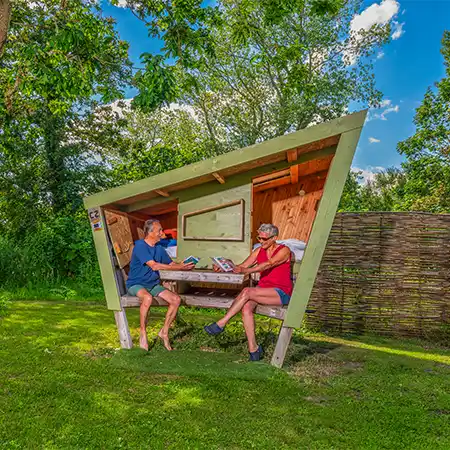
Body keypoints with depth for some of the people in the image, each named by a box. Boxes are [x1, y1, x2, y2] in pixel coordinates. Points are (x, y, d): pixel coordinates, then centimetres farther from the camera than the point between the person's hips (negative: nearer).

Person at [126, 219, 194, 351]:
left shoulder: (159, 248, 10)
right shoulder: (140, 246, -15)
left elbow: (171, 264, 12)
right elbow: (154, 266, -24)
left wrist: (185, 266, -11)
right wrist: (180, 267, -25)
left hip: (153, 284, 7)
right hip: (136, 284, -7)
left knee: (176, 299, -15)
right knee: (147, 297, -40)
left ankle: (164, 332, 1)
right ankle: (143, 334, -21)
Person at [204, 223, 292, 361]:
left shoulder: (284, 251, -7)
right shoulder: (259, 251, 13)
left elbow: (268, 264, -24)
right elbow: (242, 266, 6)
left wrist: (246, 271, -36)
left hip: (281, 293, -6)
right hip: (263, 291, 6)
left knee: (247, 291, -30)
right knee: (246, 307, -27)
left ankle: (221, 324, -23)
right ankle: (253, 349, -22)